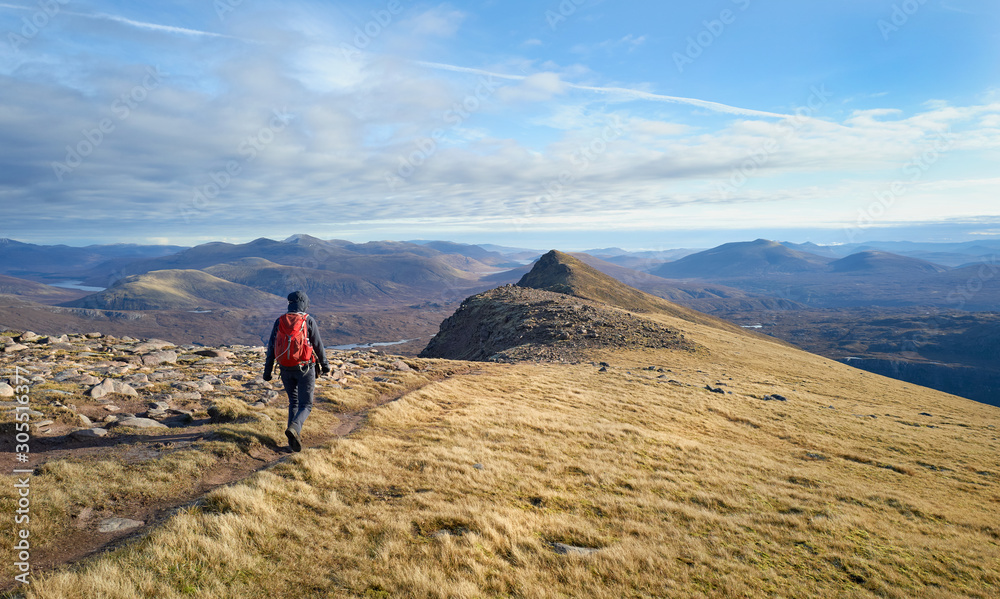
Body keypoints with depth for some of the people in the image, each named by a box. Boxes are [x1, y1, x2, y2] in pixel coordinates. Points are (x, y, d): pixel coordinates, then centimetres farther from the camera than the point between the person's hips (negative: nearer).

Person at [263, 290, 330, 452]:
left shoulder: (279, 322, 2)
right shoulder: (309, 321, -8)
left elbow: (271, 348, 2)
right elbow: (318, 346, -6)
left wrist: (267, 371, 8)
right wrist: (325, 365, 8)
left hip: (286, 369, 4)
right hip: (305, 369, -4)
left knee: (294, 402, 19)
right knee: (305, 405, 3)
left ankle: (294, 438, 10)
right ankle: (294, 428, -25)